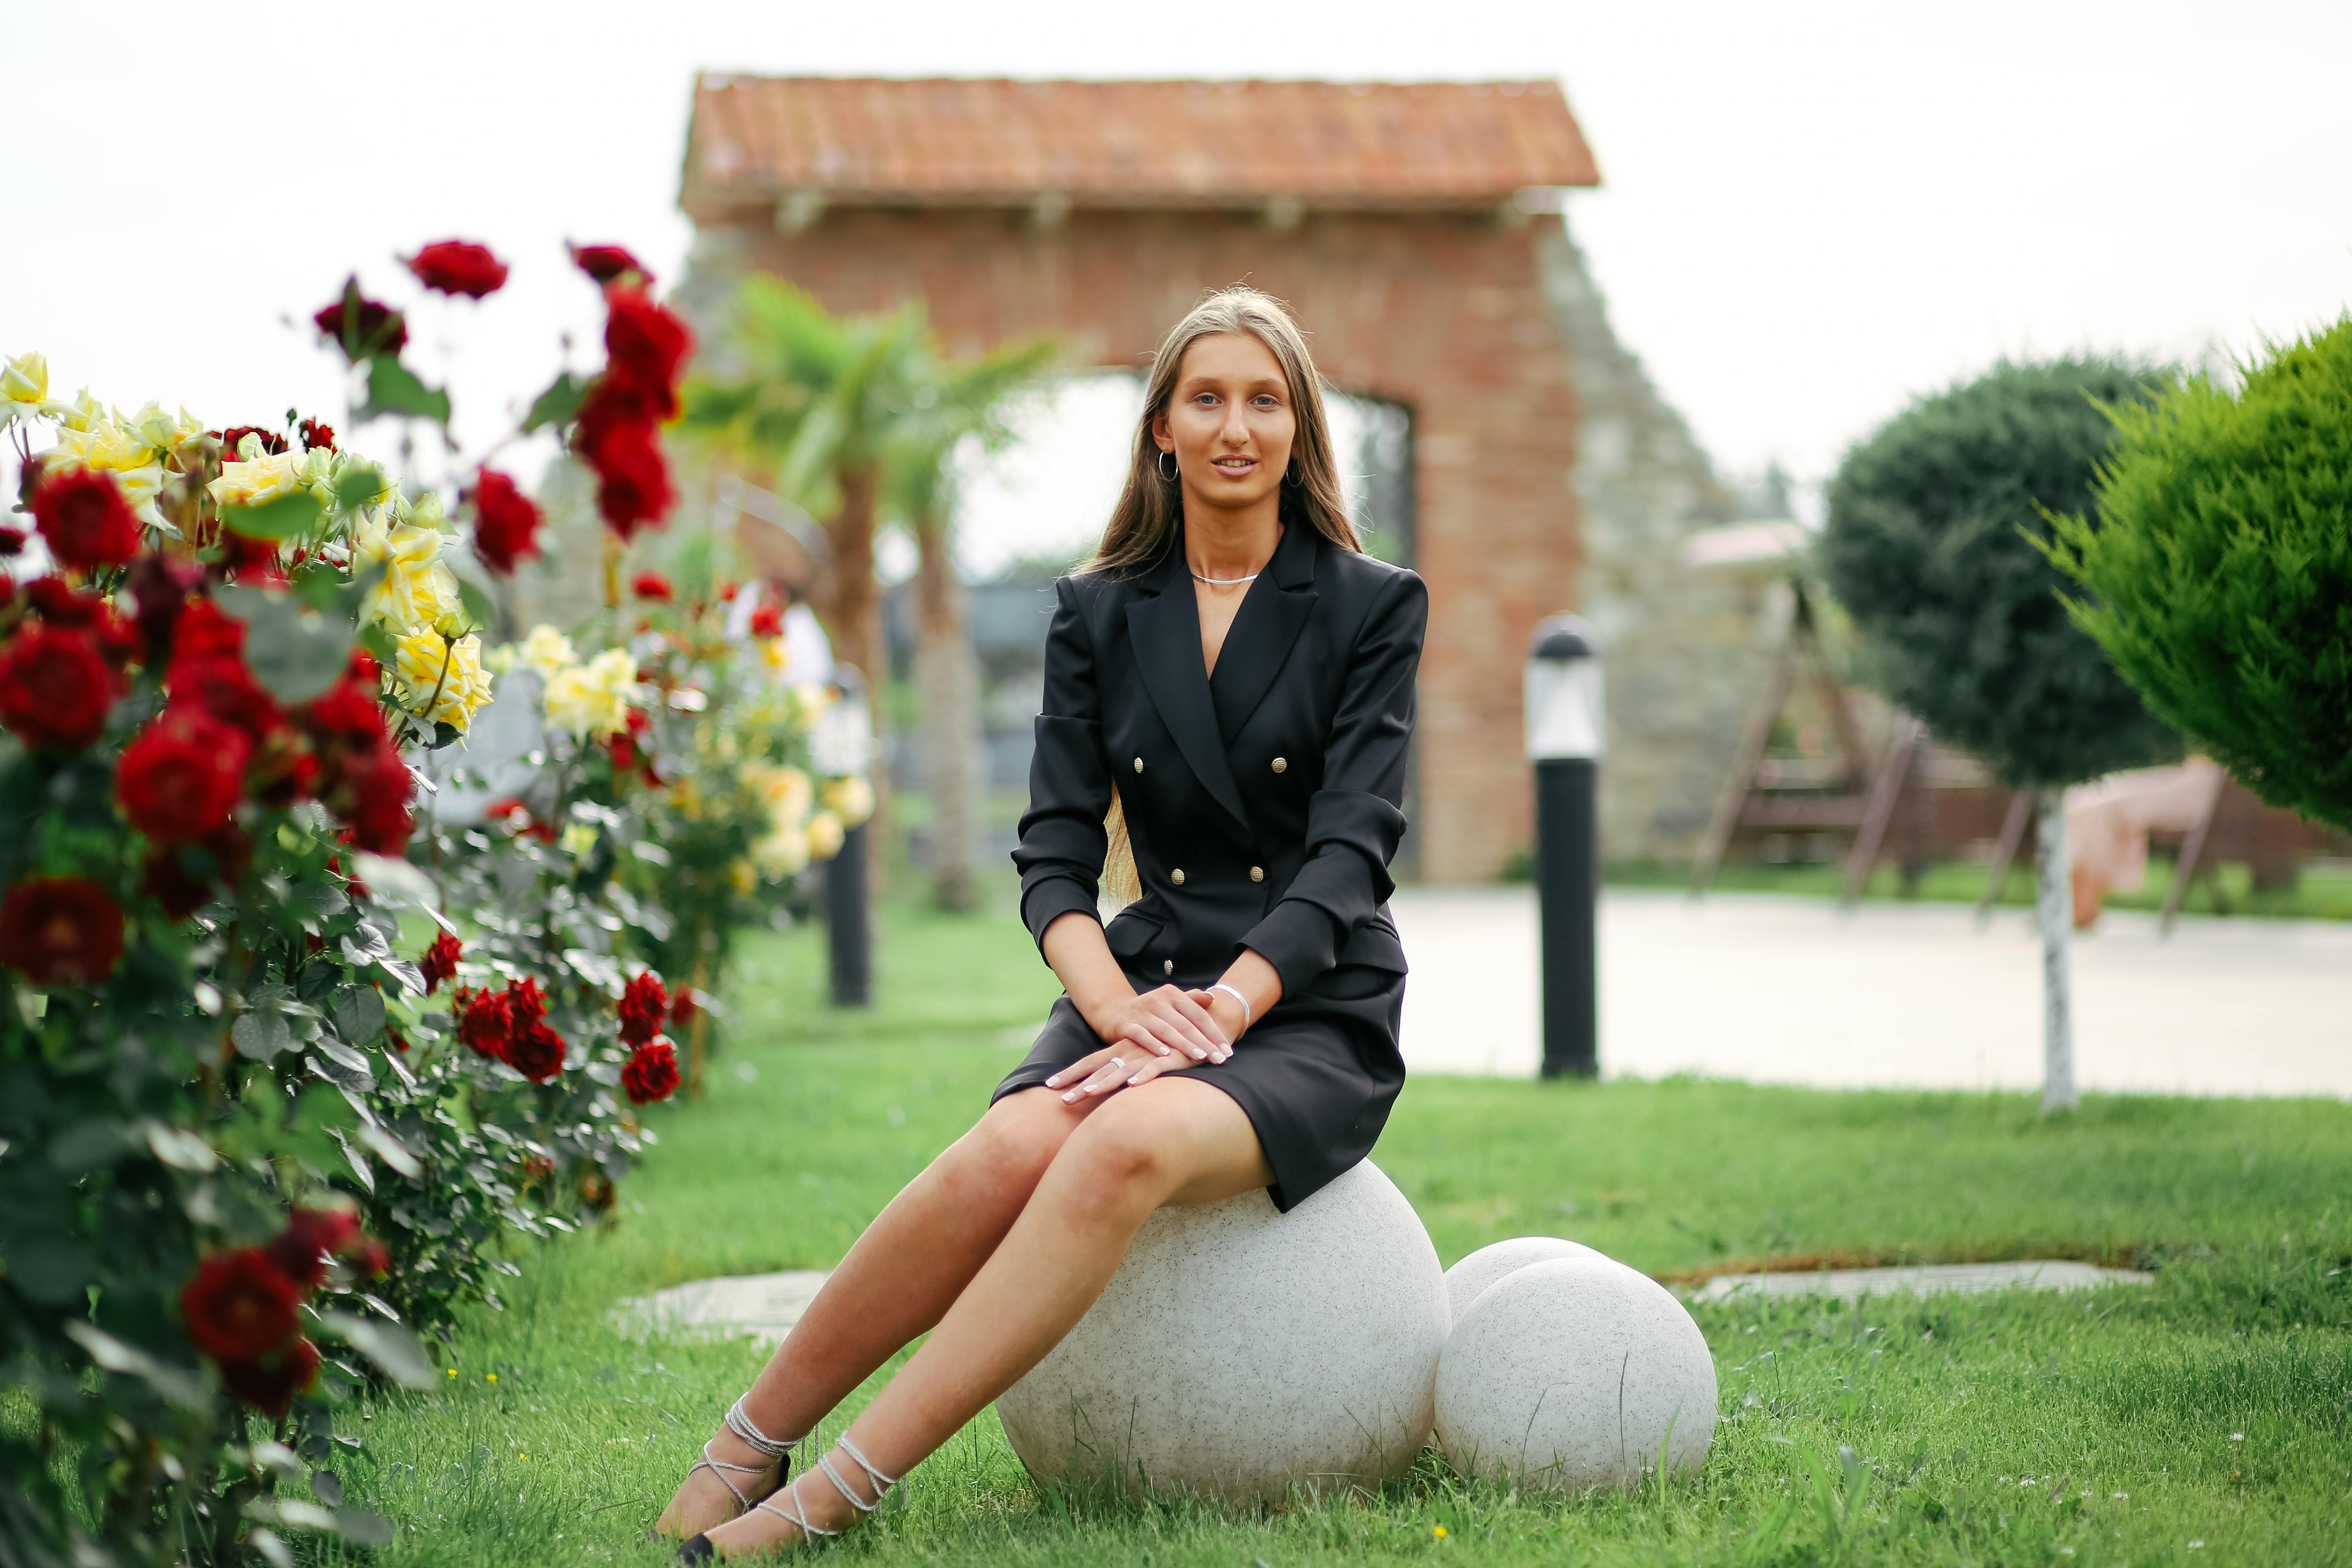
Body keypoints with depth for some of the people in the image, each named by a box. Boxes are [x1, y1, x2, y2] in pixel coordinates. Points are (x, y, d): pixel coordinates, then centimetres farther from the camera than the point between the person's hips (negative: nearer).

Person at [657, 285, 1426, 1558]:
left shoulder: (1373, 608, 2)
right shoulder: (1097, 615, 10)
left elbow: (1350, 848, -8)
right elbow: (1054, 852, 3)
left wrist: (1221, 1011, -22)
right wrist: (1119, 1004, -17)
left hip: (1314, 1016, -2)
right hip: (1152, 984, 2)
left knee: (1130, 1141, -35)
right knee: (1013, 1150, -32)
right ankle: (750, 1441, -18)